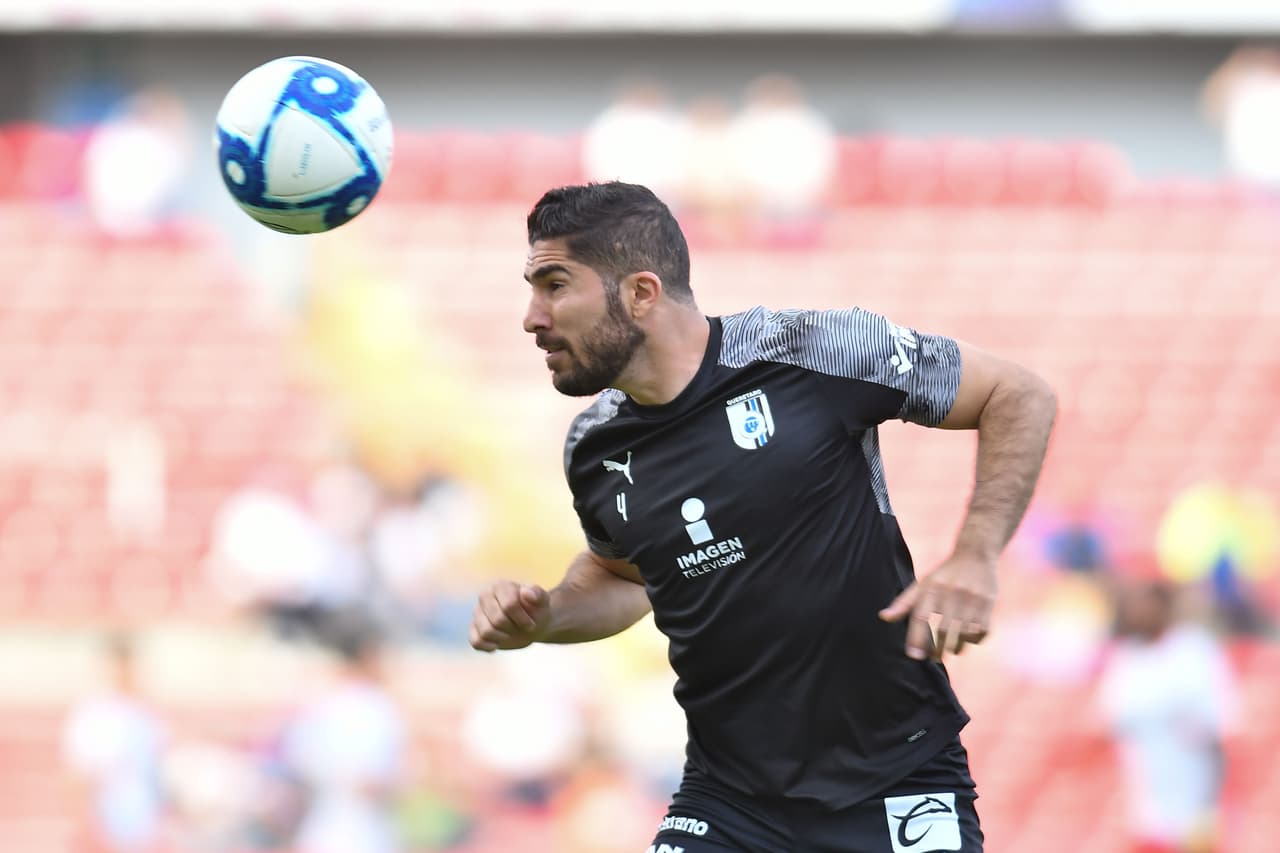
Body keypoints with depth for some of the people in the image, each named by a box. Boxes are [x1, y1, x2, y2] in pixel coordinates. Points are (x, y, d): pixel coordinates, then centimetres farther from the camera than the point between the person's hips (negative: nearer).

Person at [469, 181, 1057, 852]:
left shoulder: (813, 351, -14)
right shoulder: (594, 451, 2)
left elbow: (1020, 396, -5)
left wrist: (974, 558, -16)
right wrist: (541, 620, 4)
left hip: (897, 782, -4)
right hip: (728, 797, 4)